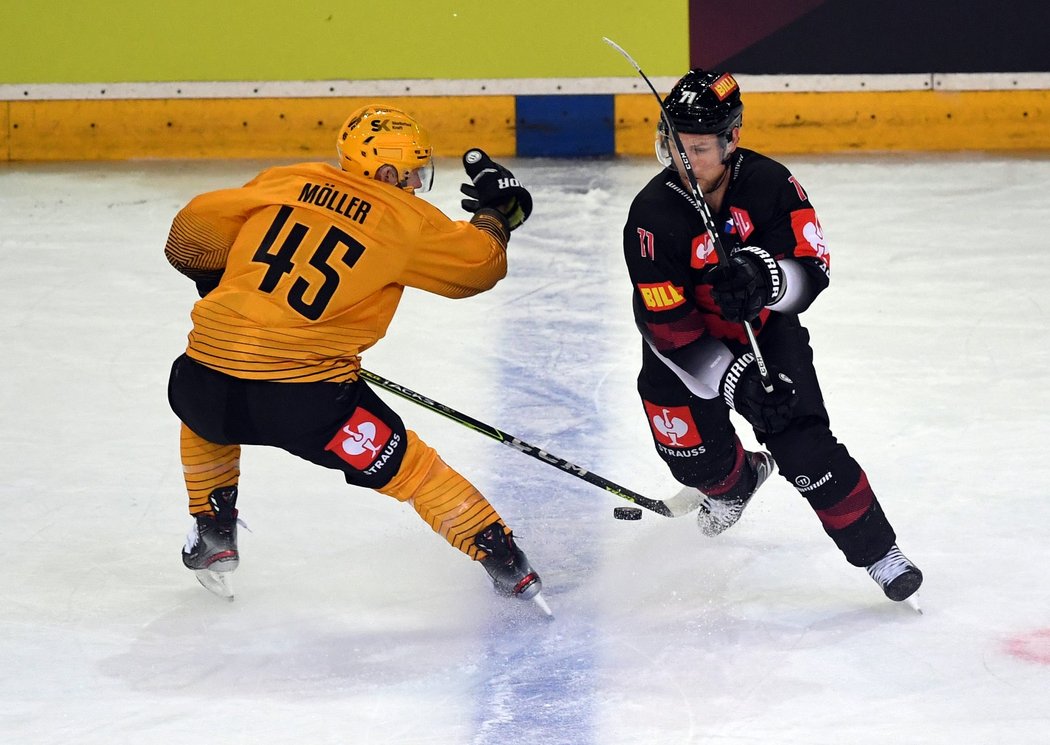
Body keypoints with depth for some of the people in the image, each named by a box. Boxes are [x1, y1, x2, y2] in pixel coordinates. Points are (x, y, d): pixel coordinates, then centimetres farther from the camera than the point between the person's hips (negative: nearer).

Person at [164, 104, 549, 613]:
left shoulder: (284, 182, 11)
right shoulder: (406, 221, 3)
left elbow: (192, 233, 14)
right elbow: (477, 262, 13)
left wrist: (222, 282, 33)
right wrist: (497, 211, 31)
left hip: (208, 381, 3)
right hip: (305, 399, -3)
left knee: (203, 416, 38)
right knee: (406, 466, 12)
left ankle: (213, 537, 38)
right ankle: (503, 560, 12)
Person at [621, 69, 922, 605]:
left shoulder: (768, 183, -20)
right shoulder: (652, 217, -25)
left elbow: (812, 269, -18)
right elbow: (668, 327, -25)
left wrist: (764, 278, -41)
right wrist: (734, 380, -31)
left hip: (765, 332, 0)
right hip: (688, 348, 0)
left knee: (803, 445, -14)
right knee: (698, 460, -1)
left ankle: (879, 552, -3)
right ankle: (739, 480, 38)